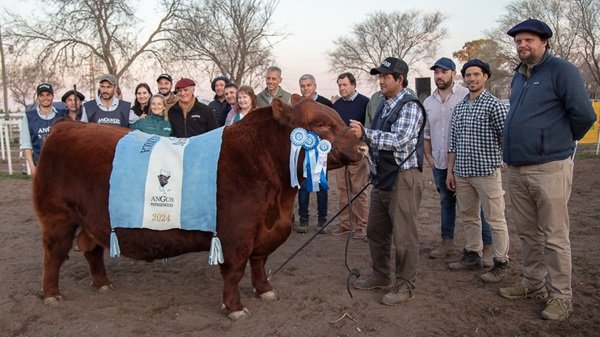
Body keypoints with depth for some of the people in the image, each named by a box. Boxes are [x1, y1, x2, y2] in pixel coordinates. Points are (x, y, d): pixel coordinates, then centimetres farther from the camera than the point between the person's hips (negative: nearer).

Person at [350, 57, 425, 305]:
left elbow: (399, 140, -25)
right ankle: (381, 276, 32)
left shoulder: (410, 106, -13)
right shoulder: (384, 105, 14)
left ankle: (405, 285, 13)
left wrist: (366, 133, -32)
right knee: (376, 231, 16)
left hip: (403, 177, -9)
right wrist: (363, 137, 4)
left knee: (404, 235, 0)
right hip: (383, 176, 9)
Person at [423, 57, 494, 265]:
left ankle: (487, 247, 6)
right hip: (440, 162, 6)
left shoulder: (466, 96, -7)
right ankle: (447, 242, 27)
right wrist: (428, 155, 10)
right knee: (446, 201, 15)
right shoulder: (428, 102, 11)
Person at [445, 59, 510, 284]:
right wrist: (450, 171, 11)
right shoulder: (459, 107, 12)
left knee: (495, 219, 1)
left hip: (487, 171, -6)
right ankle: (472, 255, 29)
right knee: (468, 217, 15)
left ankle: (501, 263, 11)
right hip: (462, 172, 6)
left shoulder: (493, 105, -7)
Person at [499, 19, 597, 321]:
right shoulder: (519, 75, 15)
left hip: (549, 168, -7)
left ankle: (561, 296, 12)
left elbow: (583, 115, -11)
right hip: (517, 170, 7)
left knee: (554, 236, 0)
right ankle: (534, 284, 29)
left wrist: (563, 140, 4)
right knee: (528, 233, 15)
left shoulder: (561, 70, -8)